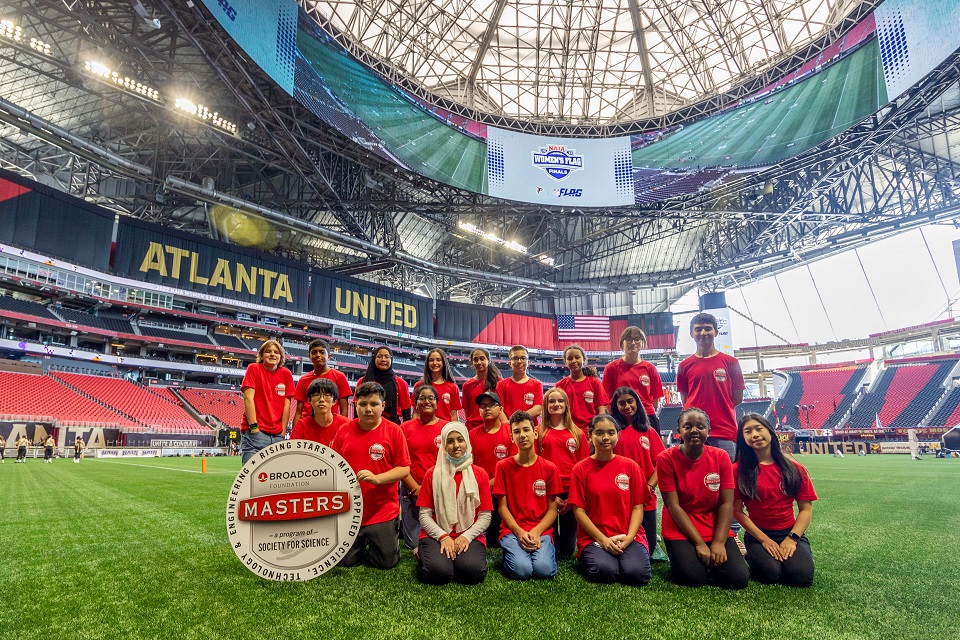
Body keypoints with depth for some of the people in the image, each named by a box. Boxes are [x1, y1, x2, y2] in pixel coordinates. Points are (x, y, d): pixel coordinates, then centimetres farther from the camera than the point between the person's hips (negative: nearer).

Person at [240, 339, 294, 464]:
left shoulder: (286, 374, 11)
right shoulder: (254, 369, 3)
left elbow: (286, 405, 8)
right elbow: (248, 398, -5)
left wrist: (283, 433, 2)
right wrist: (254, 427, -12)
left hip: (277, 435, 3)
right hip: (255, 432, -3)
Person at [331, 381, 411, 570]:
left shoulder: (393, 431, -7)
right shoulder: (344, 431, 0)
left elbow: (404, 469, -9)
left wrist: (377, 478, -22)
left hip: (383, 510, -2)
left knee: (386, 562, 1)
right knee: (344, 561, 6)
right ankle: (363, 543, 37)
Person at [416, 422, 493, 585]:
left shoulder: (480, 474, 5)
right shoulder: (432, 474, 4)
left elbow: (485, 516, 3)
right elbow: (424, 515, 1)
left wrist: (466, 536, -13)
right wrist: (443, 536, -14)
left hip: (469, 536, 1)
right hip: (436, 535, 0)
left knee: (472, 572, -30)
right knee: (438, 572, -30)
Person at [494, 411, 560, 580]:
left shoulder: (549, 468, 2)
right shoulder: (503, 466, 1)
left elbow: (552, 509, 2)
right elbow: (502, 507, 0)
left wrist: (536, 532, -14)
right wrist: (519, 532, -14)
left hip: (541, 531, 0)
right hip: (512, 530, 0)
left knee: (544, 570, -27)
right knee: (521, 570, -27)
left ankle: (546, 549, 5)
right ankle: (511, 552, 5)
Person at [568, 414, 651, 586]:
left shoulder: (630, 466, 6)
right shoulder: (581, 469, 2)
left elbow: (638, 507, 3)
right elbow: (578, 510, -2)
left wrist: (628, 538, -11)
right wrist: (602, 539, -12)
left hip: (629, 537, 2)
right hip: (593, 537, -1)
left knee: (637, 574, -27)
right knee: (604, 571, -31)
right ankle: (589, 556, 2)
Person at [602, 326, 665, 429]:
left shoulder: (650, 368, 8)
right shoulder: (612, 368, 2)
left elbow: (656, 398, 10)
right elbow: (608, 399, 2)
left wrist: (650, 416, 0)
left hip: (647, 418, 2)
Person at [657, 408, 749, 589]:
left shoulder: (721, 457, -2)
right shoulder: (666, 459, -11)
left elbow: (726, 503, -5)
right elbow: (673, 505, -12)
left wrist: (718, 542, -15)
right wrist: (699, 543, -16)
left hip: (717, 530, 3)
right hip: (681, 531, -2)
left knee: (739, 579, -17)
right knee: (693, 577, -24)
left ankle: (708, 564, 13)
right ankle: (682, 557, 9)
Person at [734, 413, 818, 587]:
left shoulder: (795, 469, 2)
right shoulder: (739, 470, -5)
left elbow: (806, 509, 1)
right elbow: (737, 511, -6)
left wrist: (792, 538, -11)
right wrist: (764, 539, -12)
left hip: (790, 533, 2)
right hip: (758, 534, -1)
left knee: (802, 575, -26)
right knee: (770, 574, -28)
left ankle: (786, 554, 7)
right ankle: (753, 557, 6)